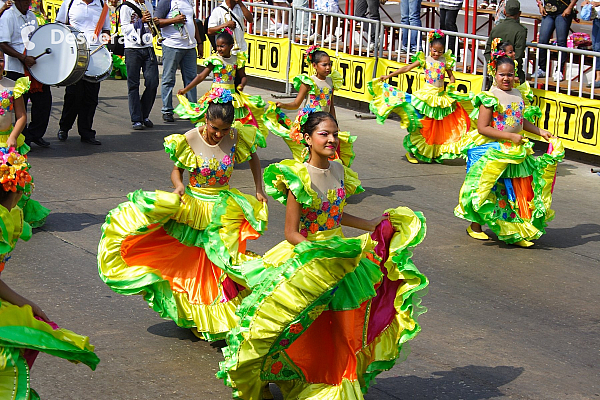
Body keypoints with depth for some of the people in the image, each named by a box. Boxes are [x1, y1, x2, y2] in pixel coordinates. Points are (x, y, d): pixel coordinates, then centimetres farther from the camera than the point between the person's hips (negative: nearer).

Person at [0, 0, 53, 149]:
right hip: (17, 69, -7)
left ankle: (35, 134, 21)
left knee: (44, 100, 7)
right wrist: (24, 58, -24)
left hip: (36, 66, 7)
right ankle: (23, 138, 14)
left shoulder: (31, 16, 12)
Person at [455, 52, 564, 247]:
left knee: (518, 191, 5)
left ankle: (515, 232, 12)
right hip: (491, 151, -6)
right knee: (486, 188, 2)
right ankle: (475, 226, 19)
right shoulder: (490, 98, -13)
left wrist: (540, 132, 10)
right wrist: (510, 136, -20)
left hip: (515, 151, 6)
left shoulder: (520, 95, 7)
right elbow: (483, 128, -18)